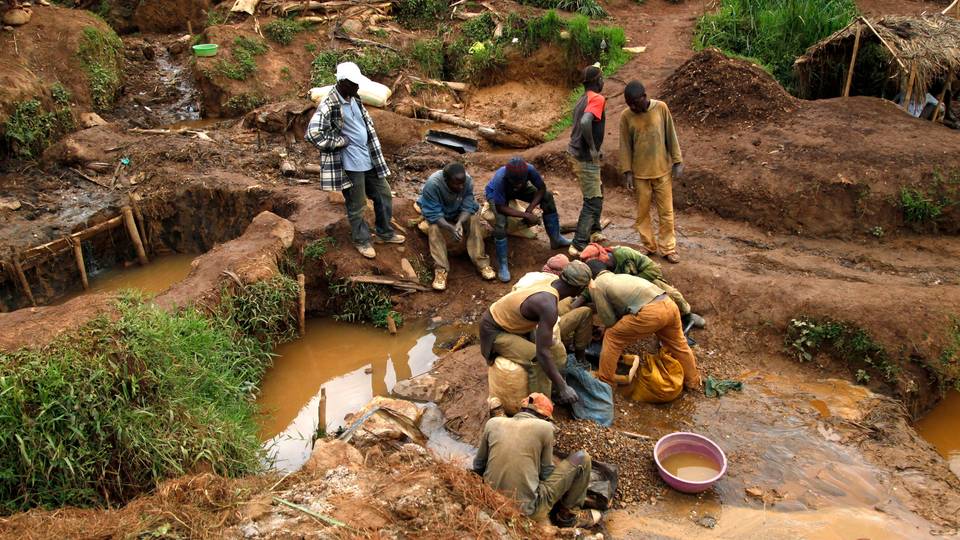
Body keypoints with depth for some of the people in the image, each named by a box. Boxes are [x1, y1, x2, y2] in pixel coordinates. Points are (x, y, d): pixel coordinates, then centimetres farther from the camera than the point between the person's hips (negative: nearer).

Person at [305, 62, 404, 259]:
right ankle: (362, 241, 26)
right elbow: (313, 134, -29)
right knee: (356, 206, 7)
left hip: (369, 158, 8)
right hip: (351, 163, -8)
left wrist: (375, 153, 13)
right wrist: (341, 141, -18)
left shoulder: (354, 99, 6)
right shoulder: (328, 105, -20)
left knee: (384, 195, 17)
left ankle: (385, 233, 34)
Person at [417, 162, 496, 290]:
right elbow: (433, 214, -33)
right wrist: (451, 228, -47)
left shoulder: (467, 180, -28)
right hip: (438, 215, -2)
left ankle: (481, 262, -20)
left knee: (474, 219, -24)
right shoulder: (432, 184, -37)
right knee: (433, 227, -31)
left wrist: (459, 223, -42)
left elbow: (467, 207, -23)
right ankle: (440, 269, -28)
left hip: (459, 214, 2)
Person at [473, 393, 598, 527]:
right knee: (582, 458, 8)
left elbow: (478, 466, 12)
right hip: (527, 509, -5)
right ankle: (567, 515, 20)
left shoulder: (493, 423, 4)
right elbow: (546, 471, 2)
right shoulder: (544, 427, -6)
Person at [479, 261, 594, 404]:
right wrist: (562, 388, -33)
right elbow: (542, 353, -38)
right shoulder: (549, 306, -36)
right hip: (496, 331, -8)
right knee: (540, 362, -35)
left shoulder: (553, 282, -11)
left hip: (515, 323, 8)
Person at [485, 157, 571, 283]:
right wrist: (526, 215, -34)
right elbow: (501, 208, -34)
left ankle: (555, 239, 2)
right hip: (495, 193, -4)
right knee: (500, 221, -30)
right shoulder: (500, 179, -42)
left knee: (547, 196, -12)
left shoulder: (529, 170, -34)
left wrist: (529, 209, -26)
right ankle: (502, 265, -18)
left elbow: (541, 188, -17)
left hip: (519, 191, 4)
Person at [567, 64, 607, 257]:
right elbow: (585, 122, -34)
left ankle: (594, 231, 37)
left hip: (577, 154, 9)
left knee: (596, 195, 23)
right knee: (593, 201, -3)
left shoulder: (583, 99, 11)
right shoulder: (597, 99, -17)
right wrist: (592, 148, -23)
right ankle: (578, 245, -1)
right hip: (586, 159, -9)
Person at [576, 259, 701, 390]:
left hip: (650, 312, -7)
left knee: (612, 337, 12)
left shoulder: (596, 285, 11)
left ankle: (604, 382, 20)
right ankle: (693, 381, 46)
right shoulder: (621, 276, 33)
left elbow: (609, 321, 11)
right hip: (669, 304, 7)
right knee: (678, 344, 30)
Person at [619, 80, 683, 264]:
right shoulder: (626, 116, -7)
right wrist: (627, 171, -5)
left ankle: (667, 248, 16)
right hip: (640, 173, 0)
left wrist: (677, 161, -2)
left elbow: (671, 136, 0)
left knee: (666, 212, 5)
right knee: (643, 212, 8)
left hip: (663, 170, 0)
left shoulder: (661, 108, -7)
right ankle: (649, 247, 22)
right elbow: (625, 145, -2)